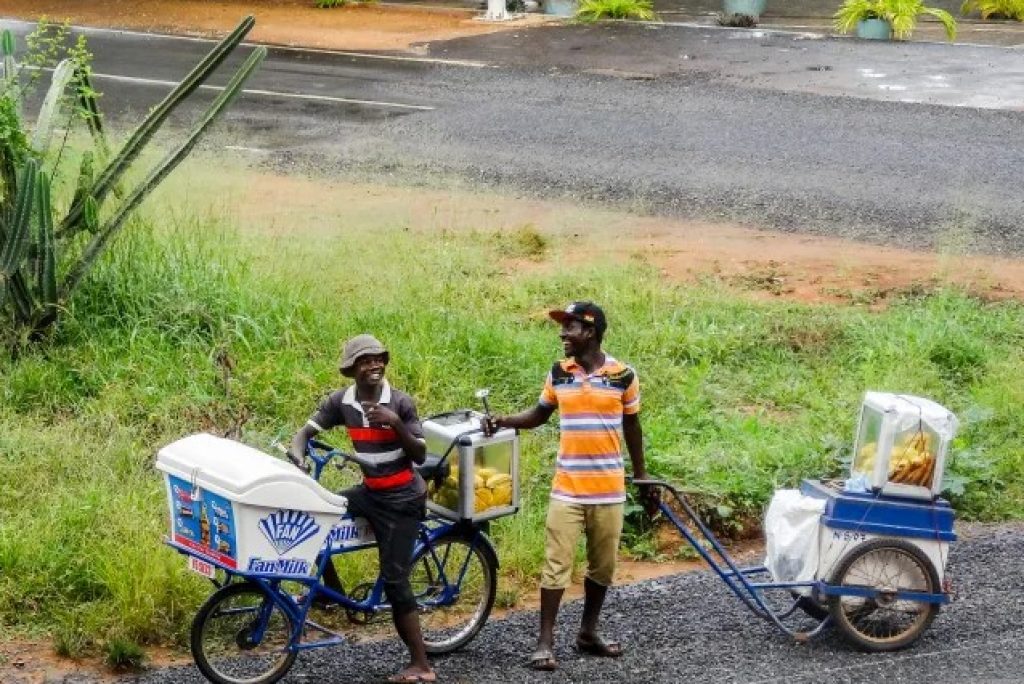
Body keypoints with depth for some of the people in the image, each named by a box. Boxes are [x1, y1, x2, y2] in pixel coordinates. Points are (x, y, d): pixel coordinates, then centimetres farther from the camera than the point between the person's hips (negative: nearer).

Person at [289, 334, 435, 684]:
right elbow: (306, 432, -4)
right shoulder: (340, 402, -4)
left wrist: (396, 423, -27)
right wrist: (296, 454, -26)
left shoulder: (400, 402, -14)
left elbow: (420, 455, -12)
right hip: (370, 492, 5)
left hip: (402, 499, -5)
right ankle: (334, 592, 11)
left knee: (394, 579, -9)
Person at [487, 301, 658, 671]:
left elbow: (632, 427, 7)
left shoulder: (623, 375, -4)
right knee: (556, 565, -3)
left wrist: (642, 477, 11)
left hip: (609, 489, 0)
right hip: (567, 488, 0)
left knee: (602, 565, 10)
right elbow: (540, 413, 14)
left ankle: (588, 632, 25)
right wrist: (505, 420, -4)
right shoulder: (558, 374, 1)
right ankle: (545, 641, 0)